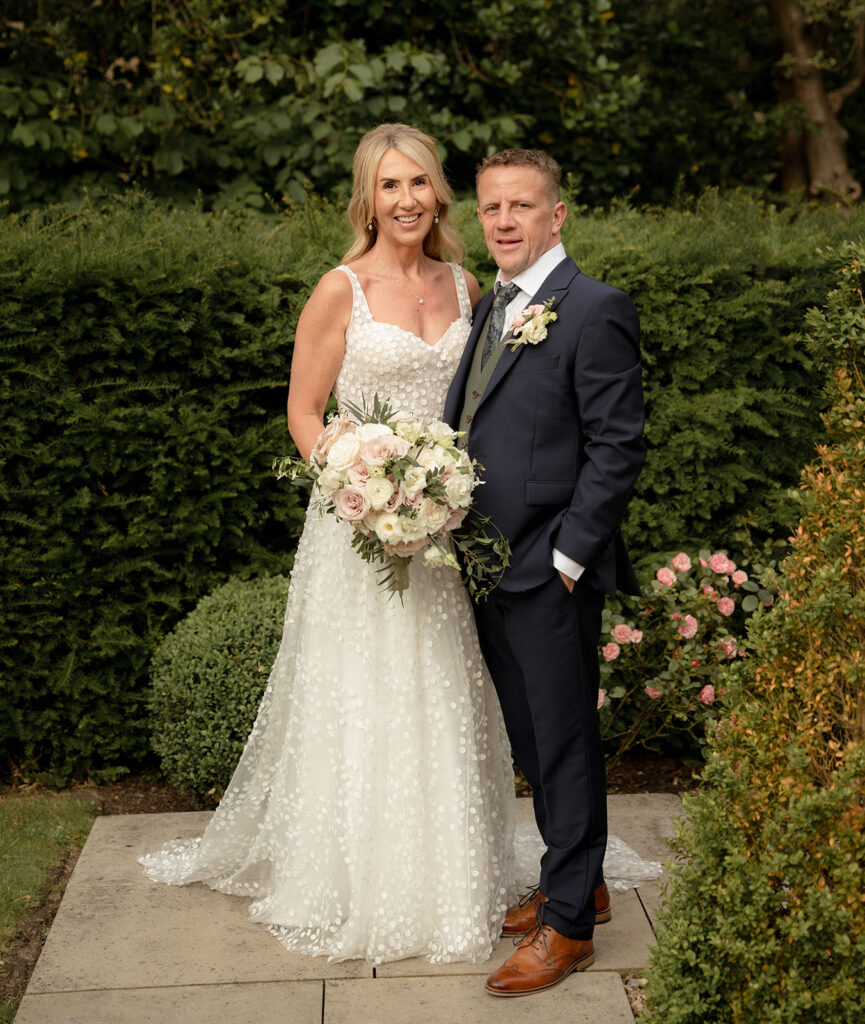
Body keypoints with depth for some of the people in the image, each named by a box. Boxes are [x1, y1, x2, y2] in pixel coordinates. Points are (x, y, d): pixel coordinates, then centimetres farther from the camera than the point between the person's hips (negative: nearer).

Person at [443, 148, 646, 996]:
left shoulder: (595, 312, -12)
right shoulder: (491, 307, 14)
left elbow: (616, 448, -15)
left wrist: (568, 558, -17)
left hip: (552, 573, -8)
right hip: (490, 567, 8)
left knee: (564, 742, 2)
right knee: (530, 737, 18)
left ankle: (569, 926, 15)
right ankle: (578, 883, 35)